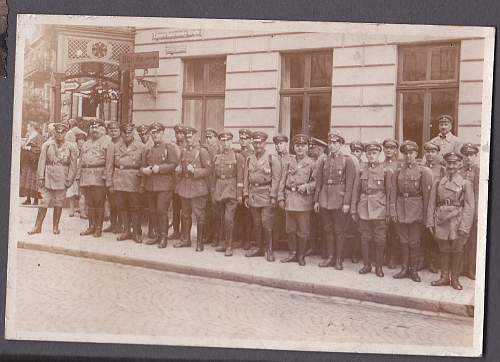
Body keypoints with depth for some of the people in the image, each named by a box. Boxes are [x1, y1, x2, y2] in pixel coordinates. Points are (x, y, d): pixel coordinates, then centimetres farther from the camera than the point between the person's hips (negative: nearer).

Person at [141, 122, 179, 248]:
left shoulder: (169, 147, -1)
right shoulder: (149, 150, 17)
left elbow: (174, 164, -10)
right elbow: (143, 165, 22)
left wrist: (159, 168, -17)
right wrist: (144, 170, -2)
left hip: (164, 185, -6)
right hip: (150, 186, 6)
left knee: (162, 211, -8)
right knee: (152, 211, 9)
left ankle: (163, 237, 0)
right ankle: (157, 234, 21)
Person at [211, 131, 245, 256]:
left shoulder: (238, 157, -1)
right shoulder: (216, 157, 12)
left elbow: (240, 177, -4)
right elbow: (214, 176, 16)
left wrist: (240, 195, -8)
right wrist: (213, 192, 12)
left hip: (231, 191, -5)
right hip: (219, 190, 5)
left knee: (229, 219, -10)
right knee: (221, 219, 10)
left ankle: (229, 246, -2)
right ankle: (222, 243, 21)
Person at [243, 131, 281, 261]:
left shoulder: (272, 159, -4)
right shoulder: (249, 159, 11)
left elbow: (276, 179, -7)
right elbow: (246, 178, 13)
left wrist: (273, 197, -13)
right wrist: (245, 195, 6)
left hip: (266, 195, -5)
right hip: (253, 195, 5)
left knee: (267, 224, -6)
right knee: (256, 224, 10)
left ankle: (269, 249, 3)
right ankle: (259, 248, 20)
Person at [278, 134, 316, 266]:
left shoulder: (311, 163, 0)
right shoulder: (287, 161, 8)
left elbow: (316, 181, 1)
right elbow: (282, 181, 8)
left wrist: (306, 186, -16)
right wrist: (281, 197, 4)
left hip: (304, 199, -3)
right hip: (289, 198, 3)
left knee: (303, 230, 2)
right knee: (290, 229, 10)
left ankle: (301, 256, 14)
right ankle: (292, 254, 21)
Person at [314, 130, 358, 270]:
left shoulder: (348, 160, -3)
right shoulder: (323, 161, 11)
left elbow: (350, 183, -7)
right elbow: (318, 181, 12)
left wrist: (347, 202, -13)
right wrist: (316, 200, 7)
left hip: (339, 199, -4)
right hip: (325, 199, 4)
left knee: (339, 231, 2)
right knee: (328, 230, 10)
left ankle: (338, 259, 10)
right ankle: (330, 257, 19)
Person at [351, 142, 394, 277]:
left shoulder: (386, 171, 0)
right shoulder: (362, 170, 7)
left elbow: (390, 192, 0)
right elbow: (356, 191, 10)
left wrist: (389, 212, -4)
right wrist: (353, 209, 6)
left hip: (379, 209, -2)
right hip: (364, 209, 2)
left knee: (380, 240, 0)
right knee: (365, 238, 7)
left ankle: (379, 266, 12)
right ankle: (366, 265, 19)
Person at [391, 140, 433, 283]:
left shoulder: (423, 171, -2)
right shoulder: (398, 172, 8)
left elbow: (426, 194, -4)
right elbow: (394, 193, 7)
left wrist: (425, 214, -7)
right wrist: (393, 211, 0)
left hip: (416, 208, -3)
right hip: (401, 208, 3)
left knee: (414, 241, 2)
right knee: (403, 241, 8)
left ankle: (414, 269, 12)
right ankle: (404, 268, 16)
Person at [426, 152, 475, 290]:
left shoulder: (465, 183, -1)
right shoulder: (438, 183, 7)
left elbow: (469, 206, -5)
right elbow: (432, 204, 7)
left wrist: (465, 226, -13)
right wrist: (430, 222, 0)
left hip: (457, 221, -2)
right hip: (441, 220, 2)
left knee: (457, 251, 4)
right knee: (444, 250, 10)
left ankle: (455, 279, 16)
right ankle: (444, 277, 20)